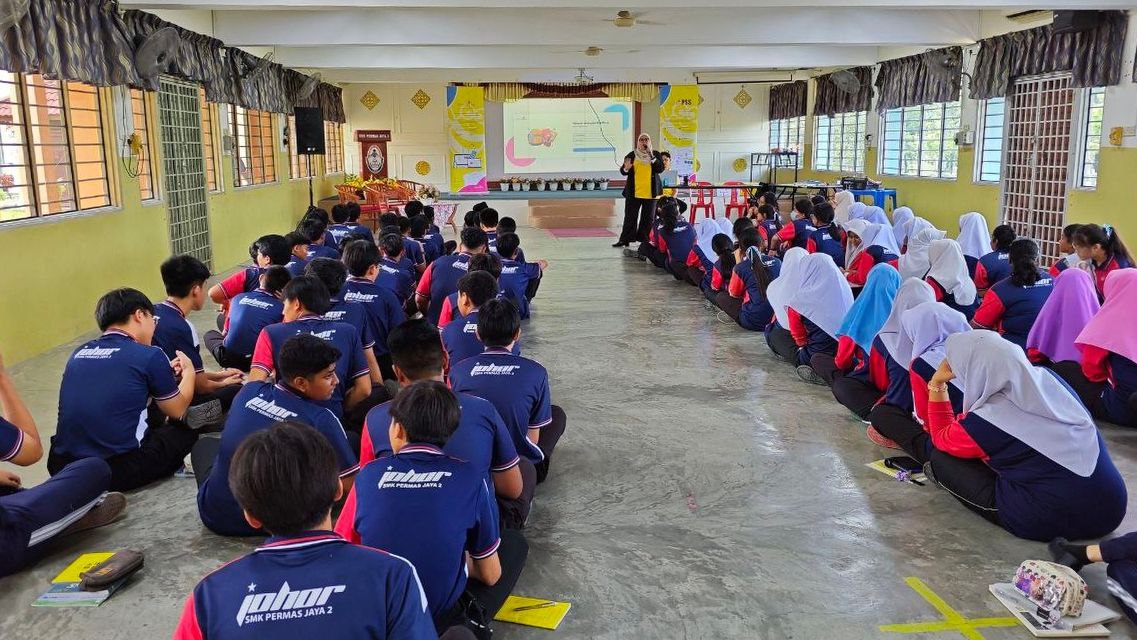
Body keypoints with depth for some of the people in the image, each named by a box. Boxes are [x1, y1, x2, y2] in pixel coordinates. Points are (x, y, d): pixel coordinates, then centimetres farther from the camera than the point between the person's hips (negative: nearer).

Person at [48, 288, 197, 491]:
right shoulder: (149, 355, -5)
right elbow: (176, 411, 10)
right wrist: (189, 371, 27)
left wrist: (166, 374, 31)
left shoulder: (78, 353, 11)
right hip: (118, 471, -5)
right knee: (187, 428, 19)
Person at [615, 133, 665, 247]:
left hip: (651, 192, 1)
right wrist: (626, 168, -17)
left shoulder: (656, 154, 7)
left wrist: (652, 157, -15)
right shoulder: (631, 155, 5)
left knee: (648, 217, 3)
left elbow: (660, 169, -6)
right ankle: (625, 240, 6)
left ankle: (644, 239, 12)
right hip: (633, 191, 0)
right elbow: (622, 171, 6)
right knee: (630, 217, 1)